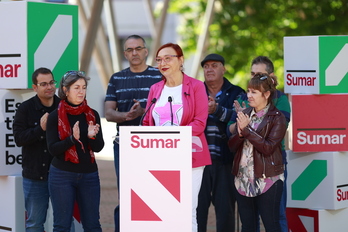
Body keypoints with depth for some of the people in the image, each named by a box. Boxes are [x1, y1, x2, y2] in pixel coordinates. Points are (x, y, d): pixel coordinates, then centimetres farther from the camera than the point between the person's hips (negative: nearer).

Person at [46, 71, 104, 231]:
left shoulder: (92, 115, 6)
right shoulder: (55, 116, -2)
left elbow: (98, 147, 1)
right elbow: (52, 148, -8)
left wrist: (92, 136, -20)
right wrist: (73, 138, -23)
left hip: (89, 175, 3)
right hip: (62, 175, -2)